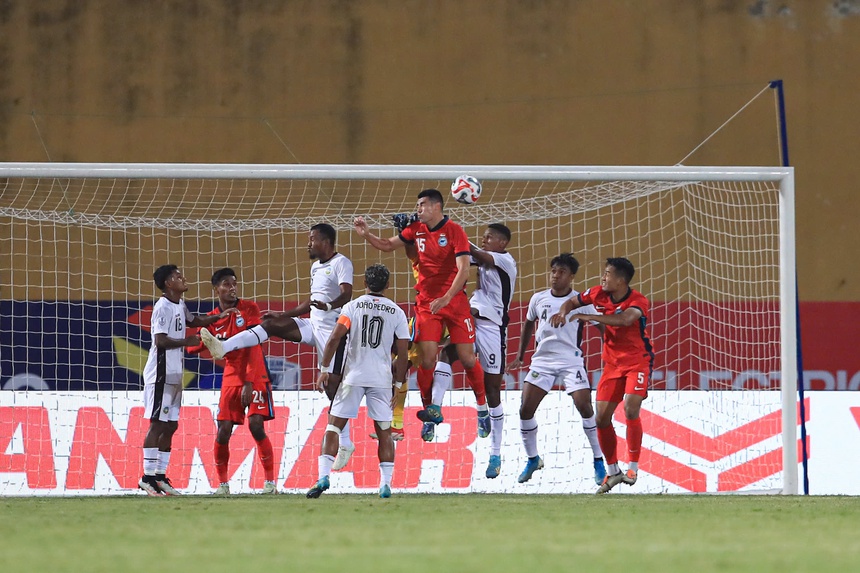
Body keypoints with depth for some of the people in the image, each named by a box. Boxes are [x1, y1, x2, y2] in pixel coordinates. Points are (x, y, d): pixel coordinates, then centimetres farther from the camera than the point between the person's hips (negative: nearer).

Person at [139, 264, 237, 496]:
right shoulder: (163, 307, -14)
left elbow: (194, 321, 35)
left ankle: (160, 475, 14)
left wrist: (218, 317, 22)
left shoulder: (179, 305, 15)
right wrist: (187, 342, -14)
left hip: (174, 376, 9)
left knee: (170, 425, 10)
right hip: (161, 374, -9)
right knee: (157, 424, -9)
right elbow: (160, 341, -22)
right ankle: (148, 477, -9)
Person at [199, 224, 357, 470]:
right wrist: (285, 314, 25)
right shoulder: (316, 266, 18)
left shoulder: (341, 263, -10)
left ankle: (345, 444, 2)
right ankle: (223, 347, -18)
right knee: (271, 324, -8)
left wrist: (328, 306, -45)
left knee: (333, 386, -6)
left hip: (332, 329, -9)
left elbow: (346, 295, -26)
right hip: (313, 325, 9)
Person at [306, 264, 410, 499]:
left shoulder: (353, 306, 1)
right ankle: (386, 484, 2)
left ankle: (323, 476, -8)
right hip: (382, 379, 1)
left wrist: (324, 369, -2)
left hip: (354, 375, -1)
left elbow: (335, 338, -8)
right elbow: (402, 353, 3)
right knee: (384, 432, 9)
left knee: (334, 425, 5)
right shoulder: (396, 312, 5)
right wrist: (398, 384, 11)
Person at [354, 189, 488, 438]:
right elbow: (388, 245, 20)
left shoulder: (454, 231, -10)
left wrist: (446, 298, -26)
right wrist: (366, 234, 1)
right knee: (427, 359, -8)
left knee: (467, 358, -3)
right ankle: (429, 410, 6)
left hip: (455, 301, -3)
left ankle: (482, 409, 14)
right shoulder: (417, 230, 6)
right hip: (426, 303, 3)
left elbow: (463, 269, -16)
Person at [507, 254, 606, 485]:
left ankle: (599, 461, -4)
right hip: (542, 360, 4)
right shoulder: (539, 299, 6)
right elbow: (528, 325, 21)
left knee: (584, 407, -17)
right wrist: (520, 357, 21)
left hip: (571, 361, -4)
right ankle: (532, 459, 15)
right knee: (525, 409, -5)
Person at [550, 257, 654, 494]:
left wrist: (587, 317, -42)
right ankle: (613, 471, 14)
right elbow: (573, 301, 12)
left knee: (630, 410, -23)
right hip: (612, 363, 6)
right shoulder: (599, 294, -4)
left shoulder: (637, 301, -21)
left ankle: (633, 468, -11)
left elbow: (625, 319, -42)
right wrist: (563, 312, -13)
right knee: (602, 418, 0)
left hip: (638, 361, -6)